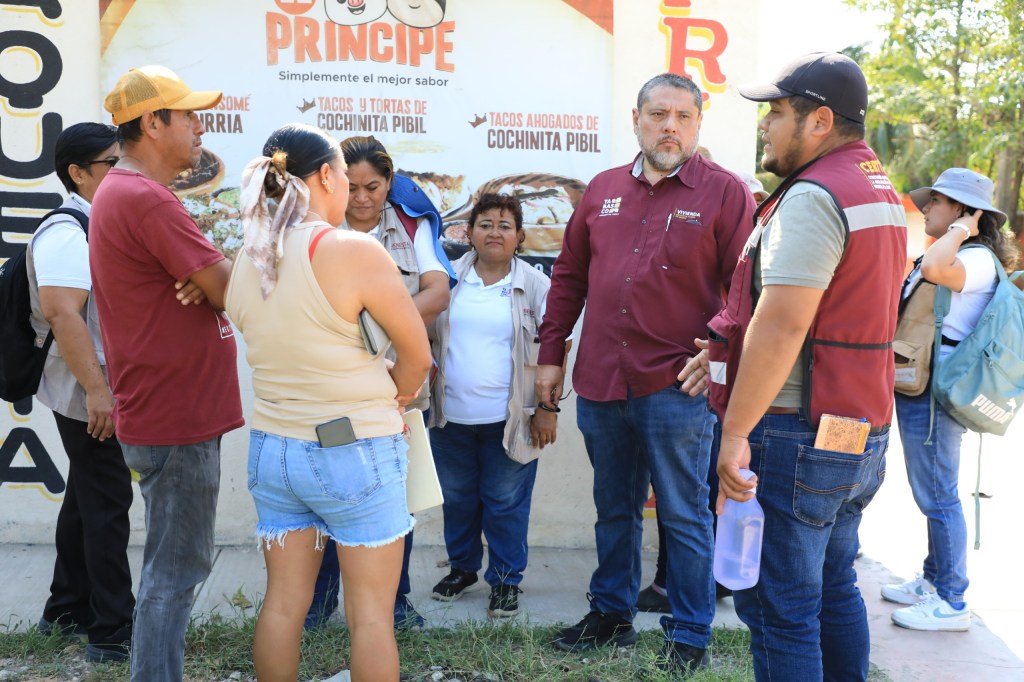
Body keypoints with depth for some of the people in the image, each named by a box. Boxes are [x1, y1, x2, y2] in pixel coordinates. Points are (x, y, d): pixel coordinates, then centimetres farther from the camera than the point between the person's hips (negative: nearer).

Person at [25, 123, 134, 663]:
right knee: (107, 504, -5)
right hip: (89, 395, -10)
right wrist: (96, 390, -30)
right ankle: (112, 633, 2)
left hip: (102, 392, 10)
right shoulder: (67, 233, -17)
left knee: (87, 498, 17)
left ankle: (67, 610, 30)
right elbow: (62, 314, -27)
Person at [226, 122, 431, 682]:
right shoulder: (353, 252, -17)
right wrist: (391, 402, 8)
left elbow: (287, 350, 10)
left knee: (282, 603, 15)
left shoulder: (246, 262, 2)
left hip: (271, 447, 6)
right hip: (354, 452, -6)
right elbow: (417, 354, -11)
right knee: (371, 615, 6)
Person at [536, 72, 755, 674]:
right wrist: (551, 356, 13)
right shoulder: (603, 190, 10)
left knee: (684, 515, 5)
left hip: (677, 387, -5)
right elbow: (569, 276, 15)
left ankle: (691, 636, 19)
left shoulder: (725, 192, -4)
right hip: (600, 383, 5)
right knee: (614, 509, 18)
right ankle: (612, 614, 34)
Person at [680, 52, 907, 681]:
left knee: (780, 610, -2)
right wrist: (727, 348, 15)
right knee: (834, 590, 20)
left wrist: (736, 431, -21)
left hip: (800, 438, -10)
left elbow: (781, 326, -24)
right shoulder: (883, 193, 16)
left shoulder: (813, 196, -16)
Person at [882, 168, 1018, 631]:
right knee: (933, 494, 18)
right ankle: (933, 582, 29)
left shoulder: (978, 259, -14)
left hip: (935, 394, -10)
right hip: (919, 389, 10)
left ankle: (951, 603, 5)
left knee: (937, 496, -4)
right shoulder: (954, 258, 16)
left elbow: (934, 269, -35)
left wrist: (960, 230, -21)